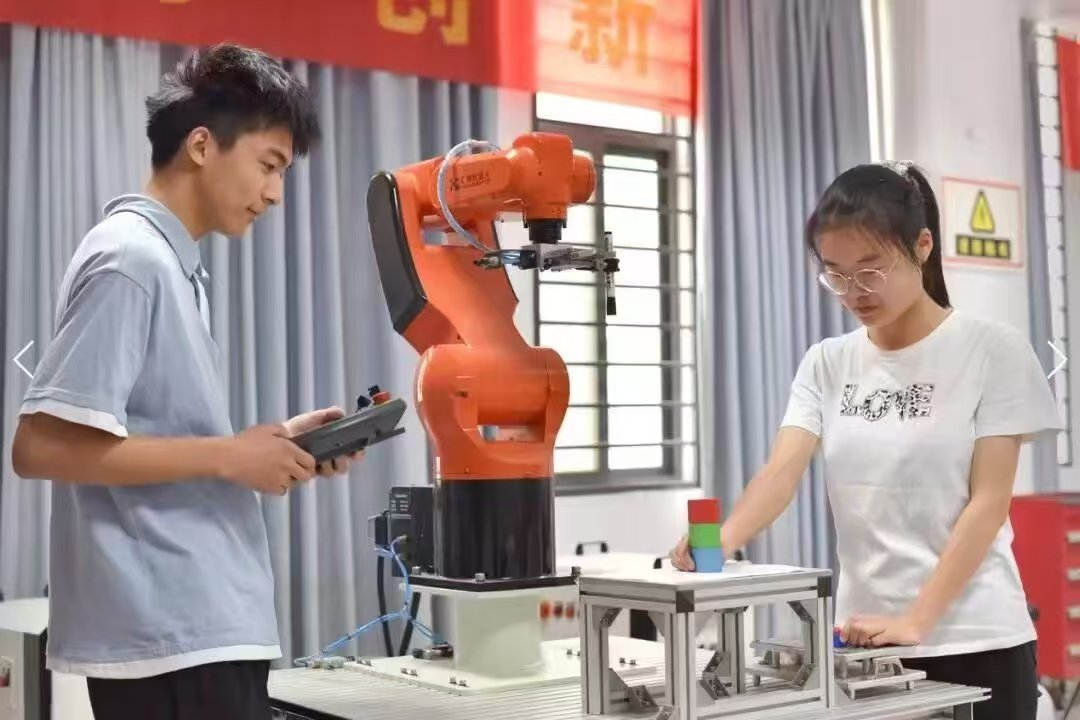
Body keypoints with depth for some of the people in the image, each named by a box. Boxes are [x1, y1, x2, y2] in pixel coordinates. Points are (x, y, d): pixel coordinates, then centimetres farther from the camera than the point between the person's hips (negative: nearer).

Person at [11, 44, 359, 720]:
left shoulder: (170, 263, 13)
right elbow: (43, 447, -20)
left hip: (197, 627, 9)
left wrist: (267, 445, 6)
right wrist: (227, 457, -16)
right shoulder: (130, 260, -14)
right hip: (172, 634, -9)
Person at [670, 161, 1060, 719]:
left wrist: (915, 621, -19)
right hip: (865, 643, 3)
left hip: (975, 642, -3)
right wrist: (719, 541, -28)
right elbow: (781, 471, -8)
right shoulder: (826, 364, 5)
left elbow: (988, 502, -9)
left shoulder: (993, 351, -5)